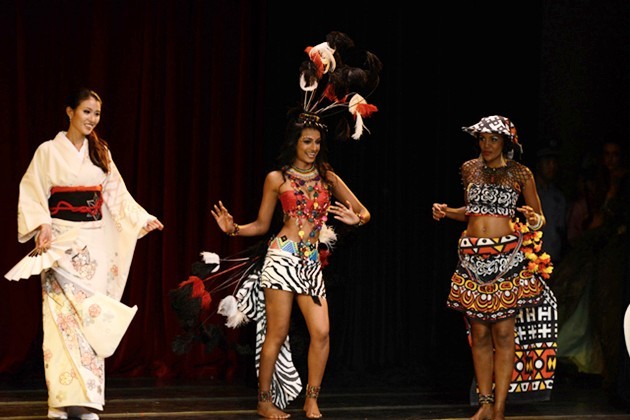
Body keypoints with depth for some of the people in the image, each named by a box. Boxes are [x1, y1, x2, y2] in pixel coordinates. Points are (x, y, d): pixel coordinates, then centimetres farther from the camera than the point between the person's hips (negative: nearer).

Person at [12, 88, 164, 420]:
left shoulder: (100, 153, 13)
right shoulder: (49, 151, 0)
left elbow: (117, 195, 15)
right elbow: (32, 195, -3)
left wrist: (143, 219, 3)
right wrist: (42, 227, -17)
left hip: (94, 242, 4)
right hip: (61, 240, -4)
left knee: (92, 316, -1)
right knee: (64, 316, -9)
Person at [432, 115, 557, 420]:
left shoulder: (520, 174, 1)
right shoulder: (470, 169, 11)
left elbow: (539, 217, 6)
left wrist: (534, 221, -17)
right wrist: (447, 212, 7)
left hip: (507, 255, -4)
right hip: (472, 256, 4)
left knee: (503, 333, -5)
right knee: (479, 334, 4)